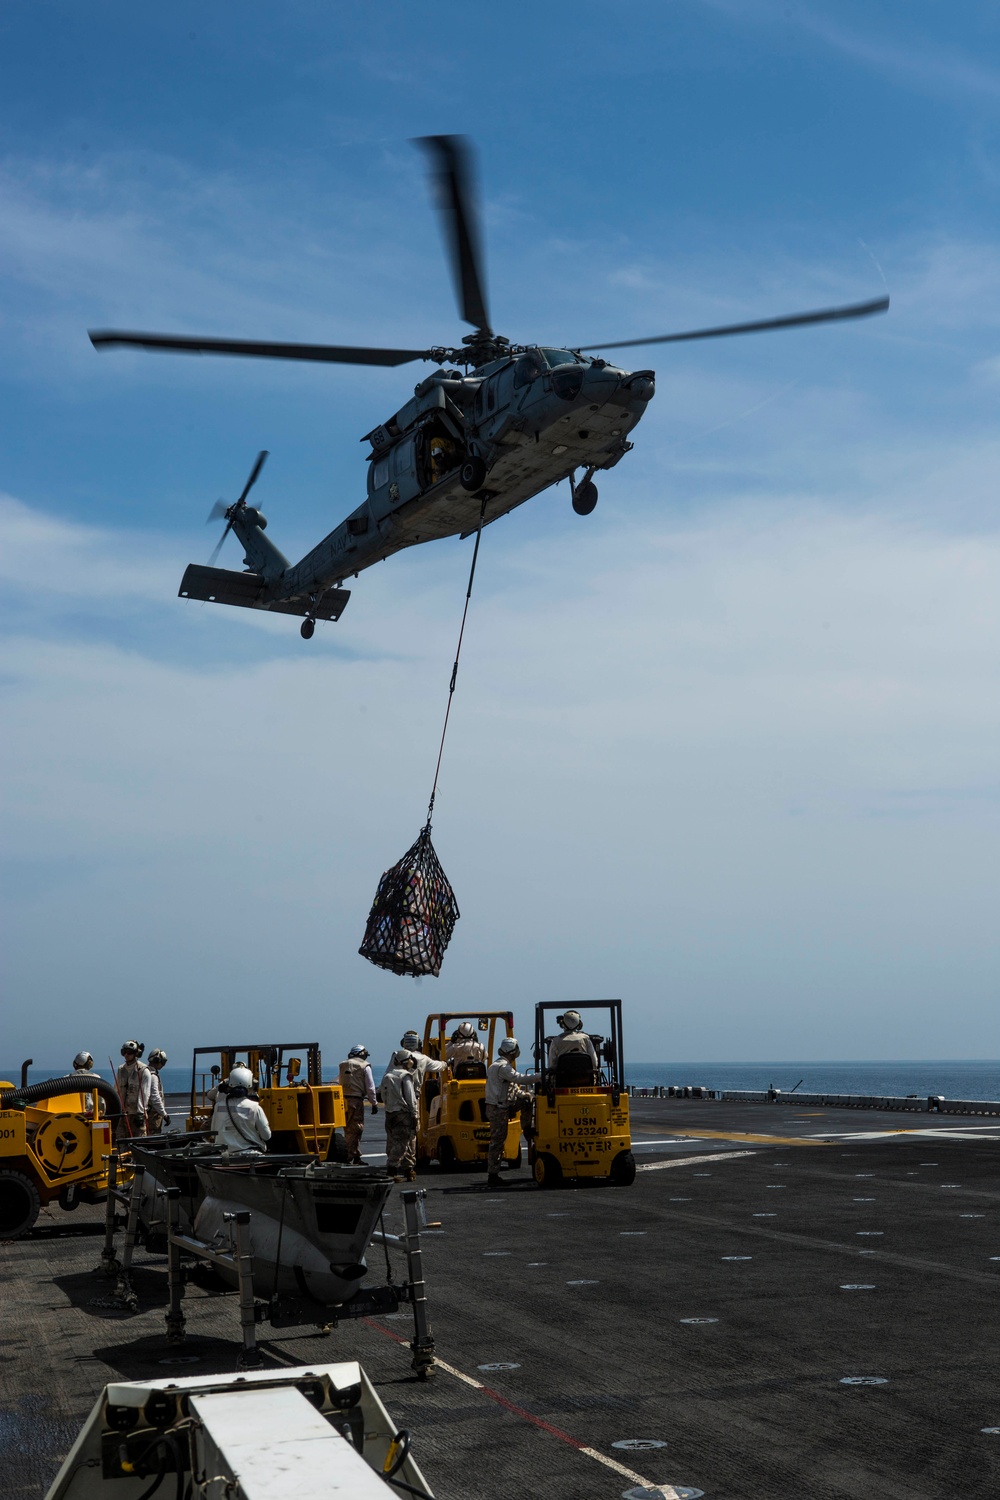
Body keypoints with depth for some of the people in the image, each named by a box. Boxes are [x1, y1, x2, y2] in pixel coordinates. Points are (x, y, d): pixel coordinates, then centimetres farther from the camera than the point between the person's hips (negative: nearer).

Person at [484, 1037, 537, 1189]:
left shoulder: (496, 1065, 17)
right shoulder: (503, 1066, -16)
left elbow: (511, 1087, 21)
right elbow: (518, 1078, -28)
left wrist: (524, 1094, 8)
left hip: (500, 1106, 10)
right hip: (498, 1109, -10)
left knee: (528, 1100, 13)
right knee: (498, 1141, -6)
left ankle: (527, 1130, 15)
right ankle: (493, 1176, -2)